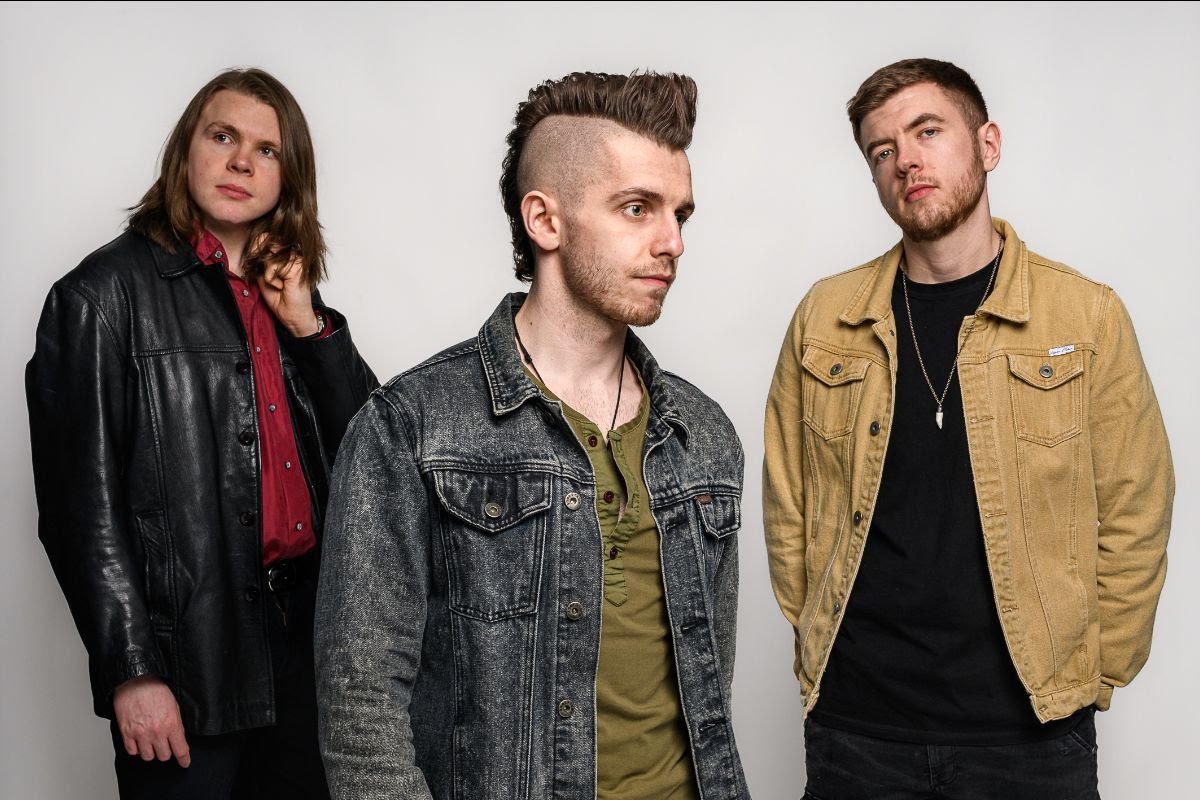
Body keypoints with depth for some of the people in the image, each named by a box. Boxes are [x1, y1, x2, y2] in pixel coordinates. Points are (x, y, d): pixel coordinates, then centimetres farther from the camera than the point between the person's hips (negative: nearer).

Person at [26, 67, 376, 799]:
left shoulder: (285, 296, 13)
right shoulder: (109, 293, -4)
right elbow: (81, 500, -9)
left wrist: (308, 326, -4)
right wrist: (132, 670, -14)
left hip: (302, 625, 6)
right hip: (190, 648, -5)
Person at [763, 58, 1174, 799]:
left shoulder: (1088, 316, -4)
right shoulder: (824, 318, 0)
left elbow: (1132, 521, -1)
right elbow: (789, 508, 5)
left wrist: (1088, 677, 0)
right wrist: (819, 650, 3)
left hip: (1031, 728, -1)